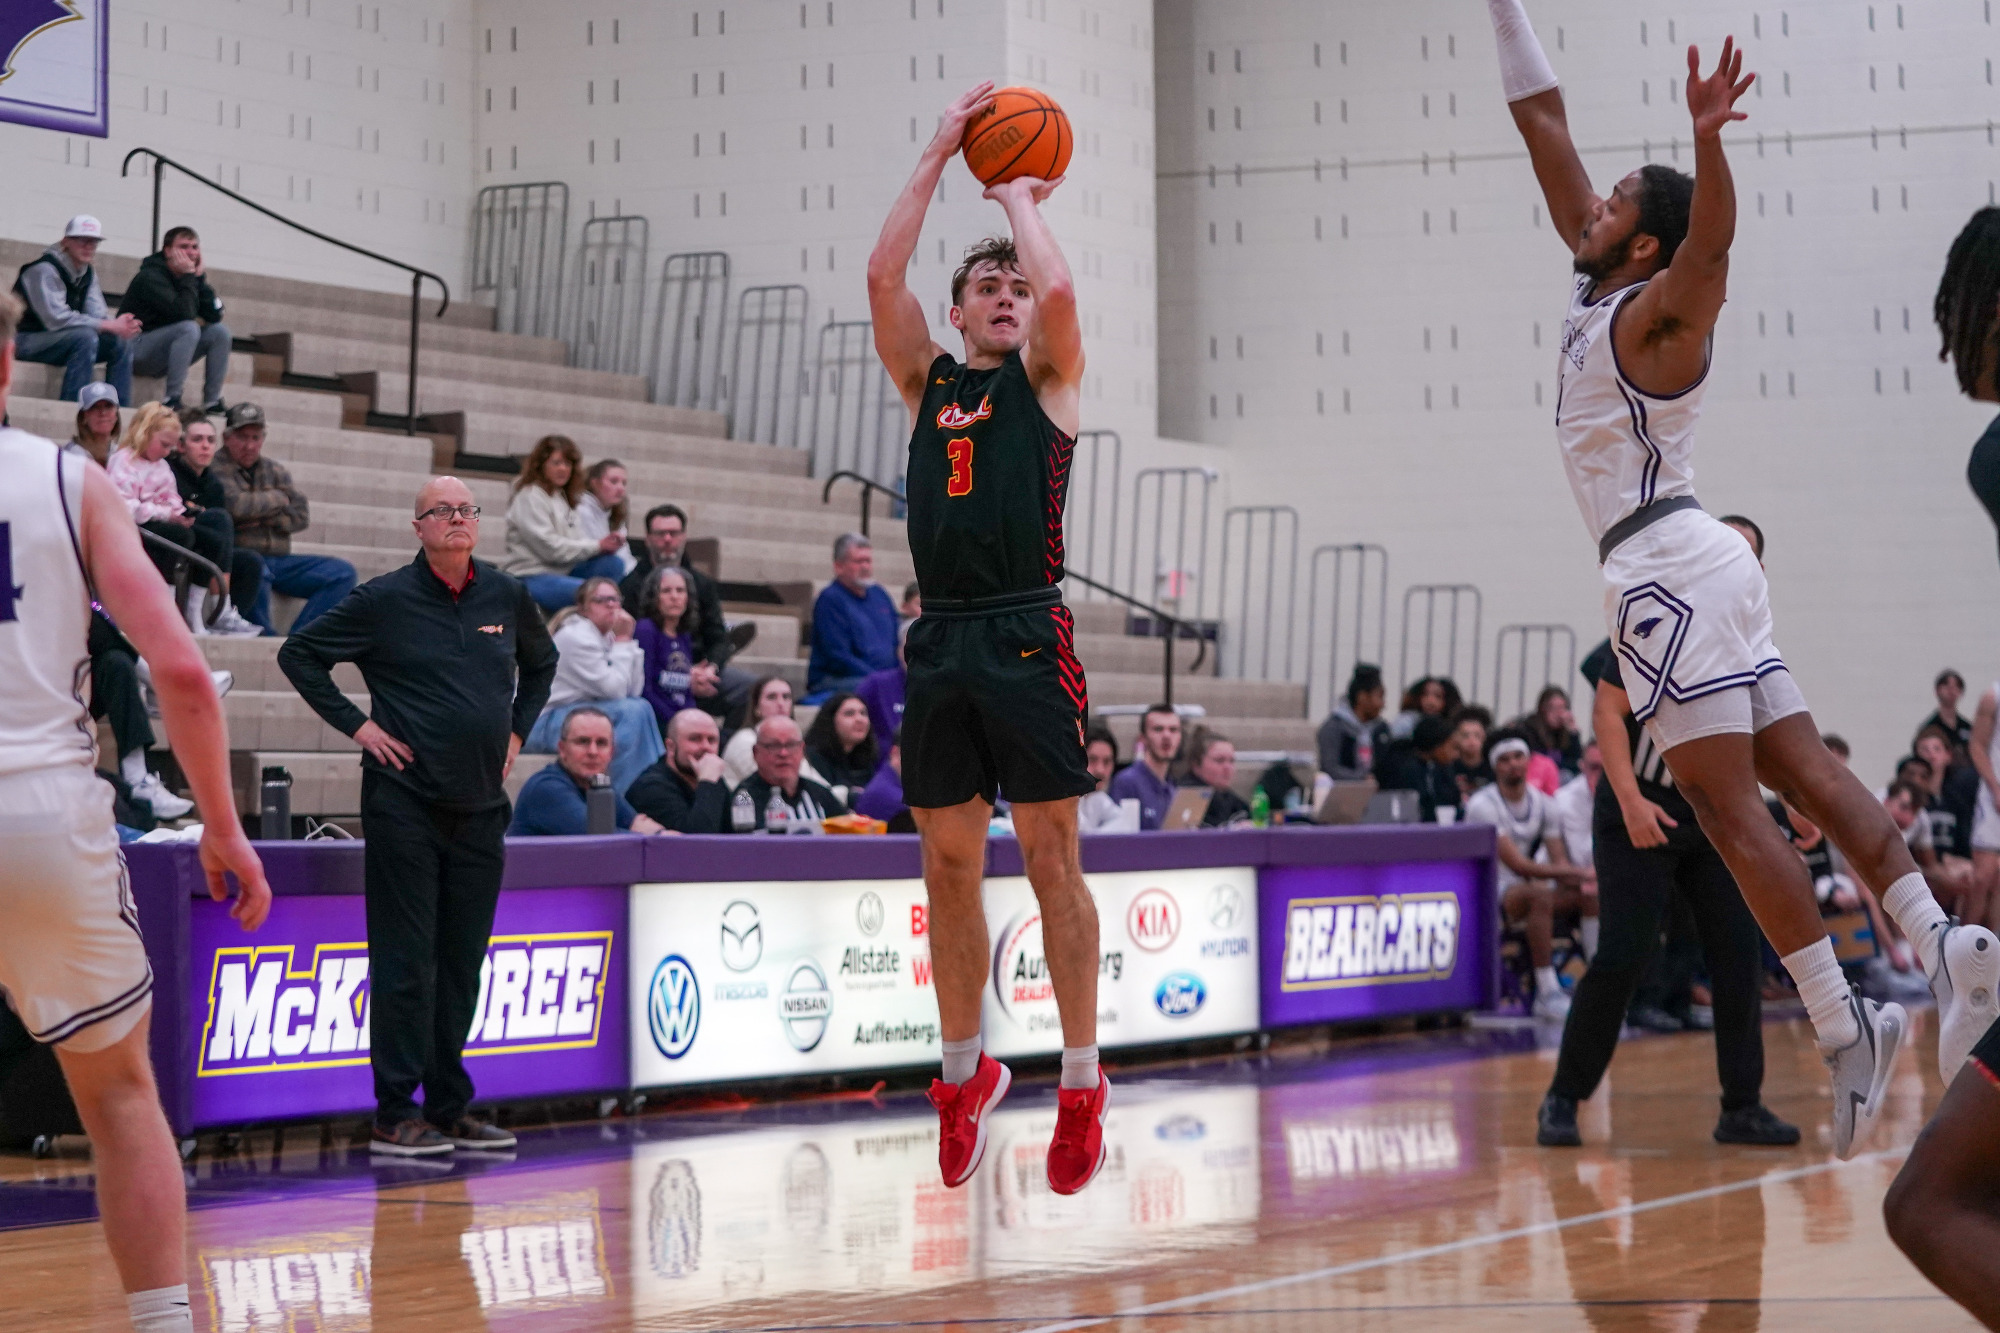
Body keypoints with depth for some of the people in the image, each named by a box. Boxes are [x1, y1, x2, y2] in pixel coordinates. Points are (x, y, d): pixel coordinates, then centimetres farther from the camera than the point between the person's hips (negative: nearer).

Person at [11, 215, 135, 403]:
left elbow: (98, 314, 2)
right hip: (25, 341, -8)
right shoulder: (44, 269, -19)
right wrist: (110, 326, -29)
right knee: (86, 337, -32)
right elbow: (56, 318, -29)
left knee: (121, 342, -6)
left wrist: (121, 324, -23)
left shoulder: (88, 273, 9)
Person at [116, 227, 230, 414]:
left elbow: (215, 316, -3)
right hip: (135, 350, -8)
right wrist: (188, 277, -21)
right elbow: (184, 314, -29)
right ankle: (172, 399, -32)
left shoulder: (189, 278, 8)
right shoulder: (151, 277, -16)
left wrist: (200, 278, -8)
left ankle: (212, 403, -6)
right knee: (189, 328, -30)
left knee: (219, 331, -4)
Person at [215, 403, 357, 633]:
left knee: (342, 572, -10)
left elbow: (302, 517, 8)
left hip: (280, 562, 7)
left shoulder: (275, 471, 20)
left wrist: (263, 518, -10)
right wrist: (278, 498, 0)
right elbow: (235, 505, -18)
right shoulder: (217, 469, 0)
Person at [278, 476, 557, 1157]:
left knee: (461, 961, 9)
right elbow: (299, 653, 1)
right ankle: (395, 1114, -1)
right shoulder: (385, 600, -4)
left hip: (481, 803, 5)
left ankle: (449, 1107, 17)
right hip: (404, 800, -5)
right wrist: (355, 723, -5)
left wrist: (518, 729, 15)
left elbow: (542, 661, 28)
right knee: (405, 960, -5)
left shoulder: (507, 597, 8)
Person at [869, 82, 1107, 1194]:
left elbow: (1058, 289, -13)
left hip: (1026, 636, -4)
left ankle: (1083, 1087, 1)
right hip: (941, 642, 4)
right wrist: (941, 157, 6)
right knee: (949, 865, 8)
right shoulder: (929, 384, 17)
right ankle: (966, 1071, 19)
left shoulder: (1048, 380, 8)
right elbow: (884, 278, 3)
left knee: (1053, 860, -3)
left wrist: (1020, 196, 5)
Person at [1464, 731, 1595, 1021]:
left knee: (1592, 895, -11)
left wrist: (1579, 880, -21)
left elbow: (1559, 862, 4)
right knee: (1539, 895, -36)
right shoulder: (1482, 805, -16)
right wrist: (1577, 872, -25)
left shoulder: (1543, 803, 7)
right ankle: (1547, 995, -37)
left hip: (1526, 889, 7)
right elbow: (1518, 865, -23)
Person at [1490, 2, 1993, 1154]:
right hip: (1691, 568, 9)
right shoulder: (1601, 283, 14)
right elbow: (1545, 126, 18)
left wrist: (1706, 138, -51)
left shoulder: (1660, 309, -8)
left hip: (1669, 569, -9)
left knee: (1727, 803, -12)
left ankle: (1843, 1023, -17)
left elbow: (1713, 239, -33)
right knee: (1804, 771, 2)